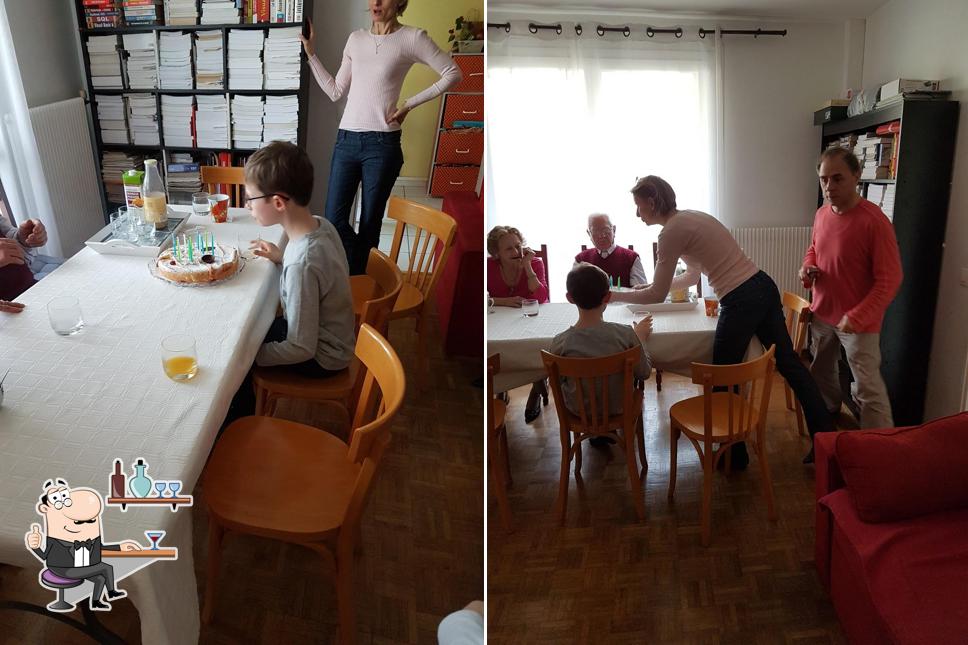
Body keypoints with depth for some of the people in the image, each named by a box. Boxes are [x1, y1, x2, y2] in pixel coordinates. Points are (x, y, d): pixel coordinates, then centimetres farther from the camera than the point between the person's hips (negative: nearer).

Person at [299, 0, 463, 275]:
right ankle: (358, 277, 21)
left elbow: (453, 73, -1)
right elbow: (336, 92, 16)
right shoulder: (356, 39, 13)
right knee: (334, 220, -1)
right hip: (346, 139, 4)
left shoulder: (412, 38, -1)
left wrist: (410, 103, -4)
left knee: (369, 223, 4)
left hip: (382, 143, -4)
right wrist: (311, 54, 11)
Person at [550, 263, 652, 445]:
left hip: (578, 412, 0)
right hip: (618, 408, 0)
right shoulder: (626, 334, -25)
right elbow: (644, 373, -10)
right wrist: (640, 338, 5)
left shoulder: (560, 342, -25)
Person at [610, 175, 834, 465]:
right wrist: (651, 288, 29)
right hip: (764, 287, 9)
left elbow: (657, 296, -8)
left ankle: (735, 453, 22)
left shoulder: (671, 232, -11)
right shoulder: (691, 217, 17)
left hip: (741, 301, -9)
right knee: (789, 363, 15)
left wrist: (614, 295, 4)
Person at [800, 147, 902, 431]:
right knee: (820, 373, 25)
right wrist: (807, 268, -3)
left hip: (859, 321, -7)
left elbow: (890, 279, -20)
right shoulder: (822, 214, 0)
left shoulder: (874, 221, -21)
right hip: (822, 312, 7)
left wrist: (858, 317, -27)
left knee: (869, 390, -5)